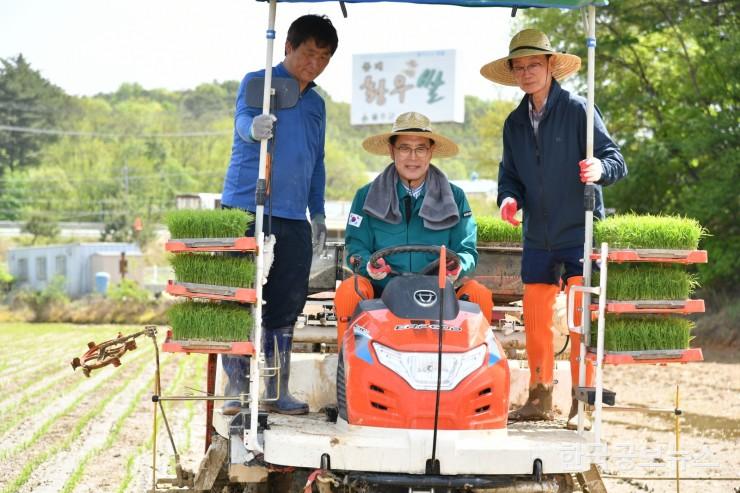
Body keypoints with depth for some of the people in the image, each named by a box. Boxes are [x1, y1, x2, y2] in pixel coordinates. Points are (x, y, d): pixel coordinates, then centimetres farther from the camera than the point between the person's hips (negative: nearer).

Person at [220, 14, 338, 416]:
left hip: (293, 220, 6)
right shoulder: (258, 82, 0)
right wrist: (254, 126, -43)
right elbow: (243, 119, -20)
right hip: (246, 212, -6)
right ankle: (236, 390, 1)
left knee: (285, 308, 6)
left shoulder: (316, 104, 19)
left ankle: (277, 393, 12)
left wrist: (318, 212, 21)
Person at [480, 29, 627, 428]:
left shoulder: (577, 110, -7)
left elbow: (615, 159, -10)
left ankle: (582, 402, 1)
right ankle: (539, 397, 18)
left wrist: (600, 169, -33)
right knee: (534, 316, 7)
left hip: (579, 233, -5)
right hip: (537, 237, 6)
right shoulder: (515, 124, 10)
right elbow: (510, 174, 16)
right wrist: (509, 198, -6)